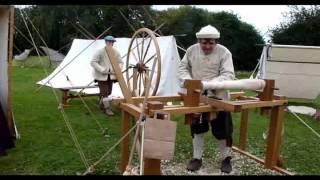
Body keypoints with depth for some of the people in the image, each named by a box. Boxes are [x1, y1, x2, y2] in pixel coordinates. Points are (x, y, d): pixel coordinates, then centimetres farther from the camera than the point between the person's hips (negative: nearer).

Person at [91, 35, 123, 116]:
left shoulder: (115, 52, -2)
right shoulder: (100, 51, -13)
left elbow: (120, 62, 5)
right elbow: (93, 62, -15)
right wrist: (102, 70, -25)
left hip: (111, 75, 5)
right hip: (101, 75, -4)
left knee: (109, 92, 11)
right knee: (104, 92, -7)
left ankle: (102, 105, 34)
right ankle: (107, 108, 4)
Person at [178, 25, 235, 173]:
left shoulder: (224, 52, -11)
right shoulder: (191, 50, -2)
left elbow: (228, 75, -18)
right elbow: (182, 69, 2)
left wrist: (209, 84, -34)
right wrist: (188, 81, -20)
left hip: (218, 96, -3)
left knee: (222, 129, 6)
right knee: (197, 128, 13)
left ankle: (226, 159, 27)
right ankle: (197, 158, 29)